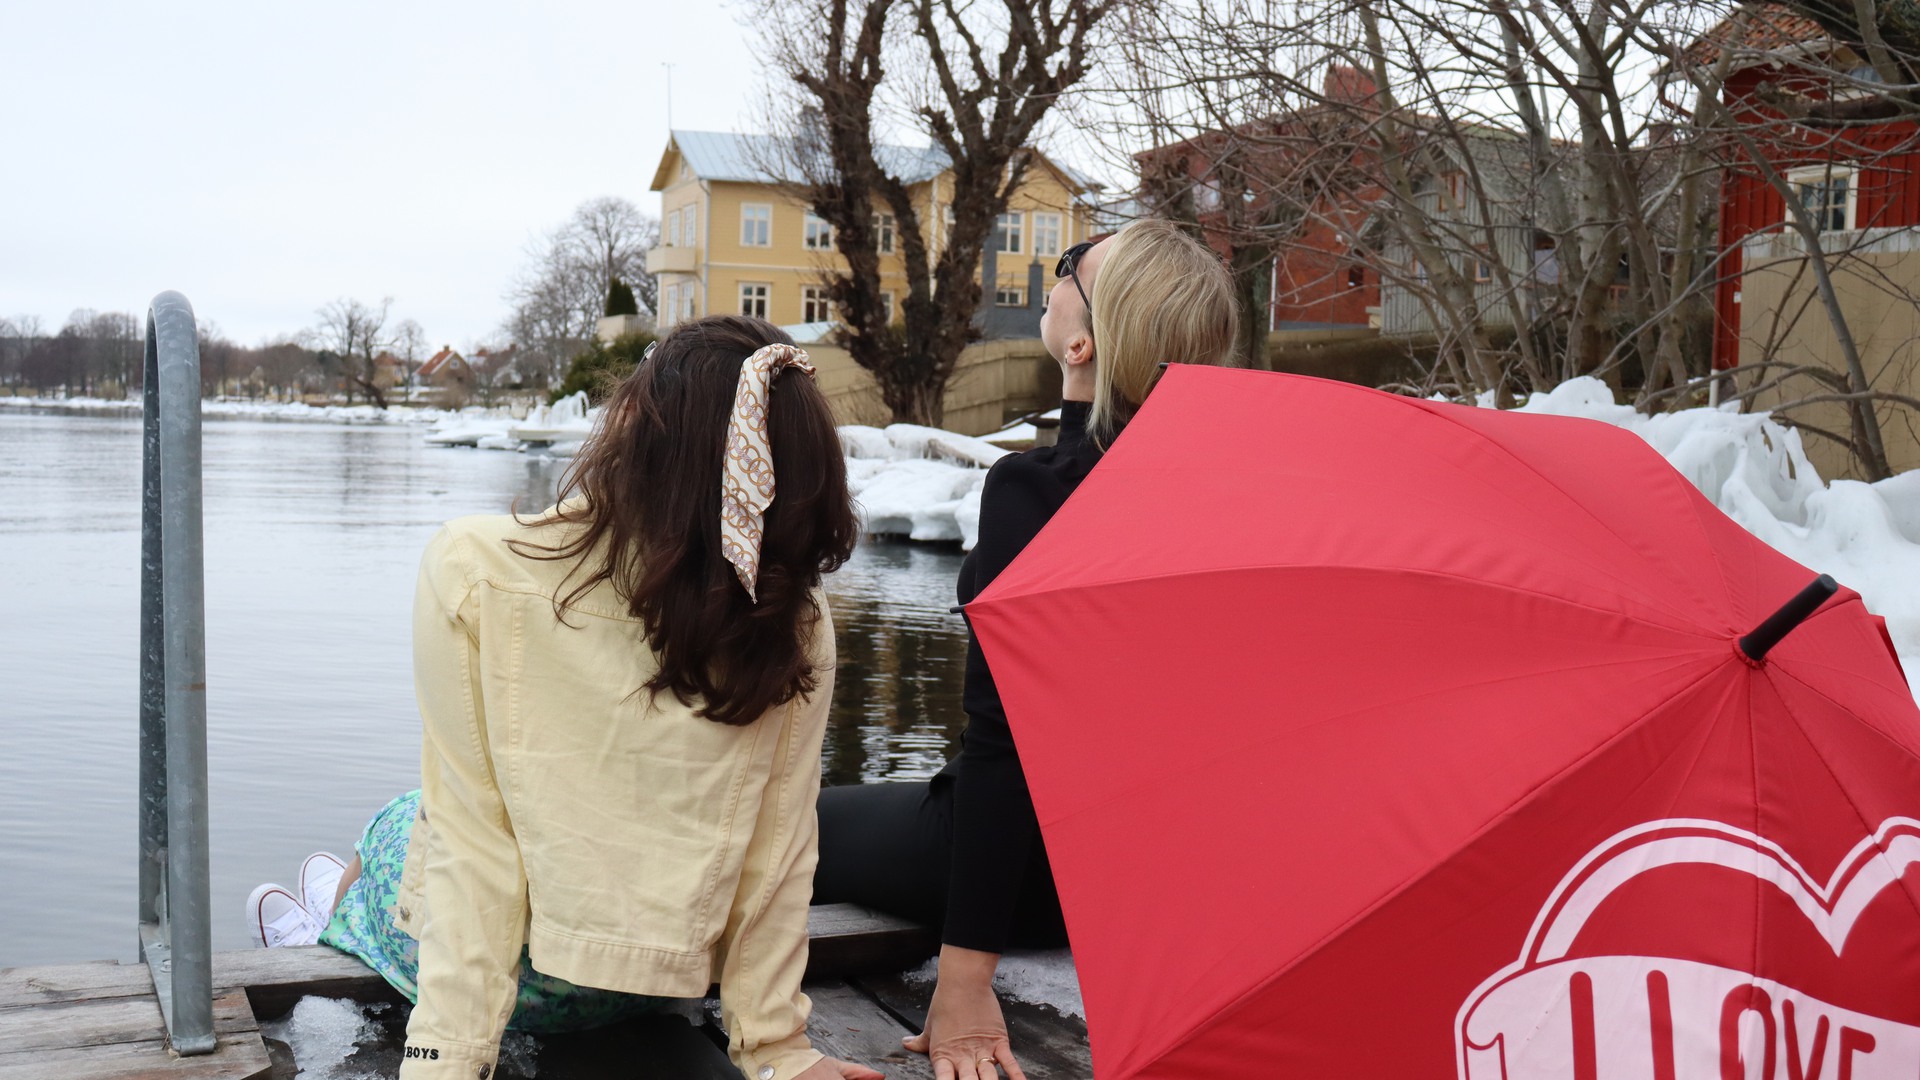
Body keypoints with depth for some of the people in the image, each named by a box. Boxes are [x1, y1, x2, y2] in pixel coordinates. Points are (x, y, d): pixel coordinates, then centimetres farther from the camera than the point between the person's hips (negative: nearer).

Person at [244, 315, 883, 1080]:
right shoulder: (795, 626, -18)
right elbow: (778, 856, -13)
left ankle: (327, 927, 64)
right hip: (654, 983, 3)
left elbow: (470, 836, -21)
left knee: (400, 825, 33)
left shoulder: (474, 571, -24)